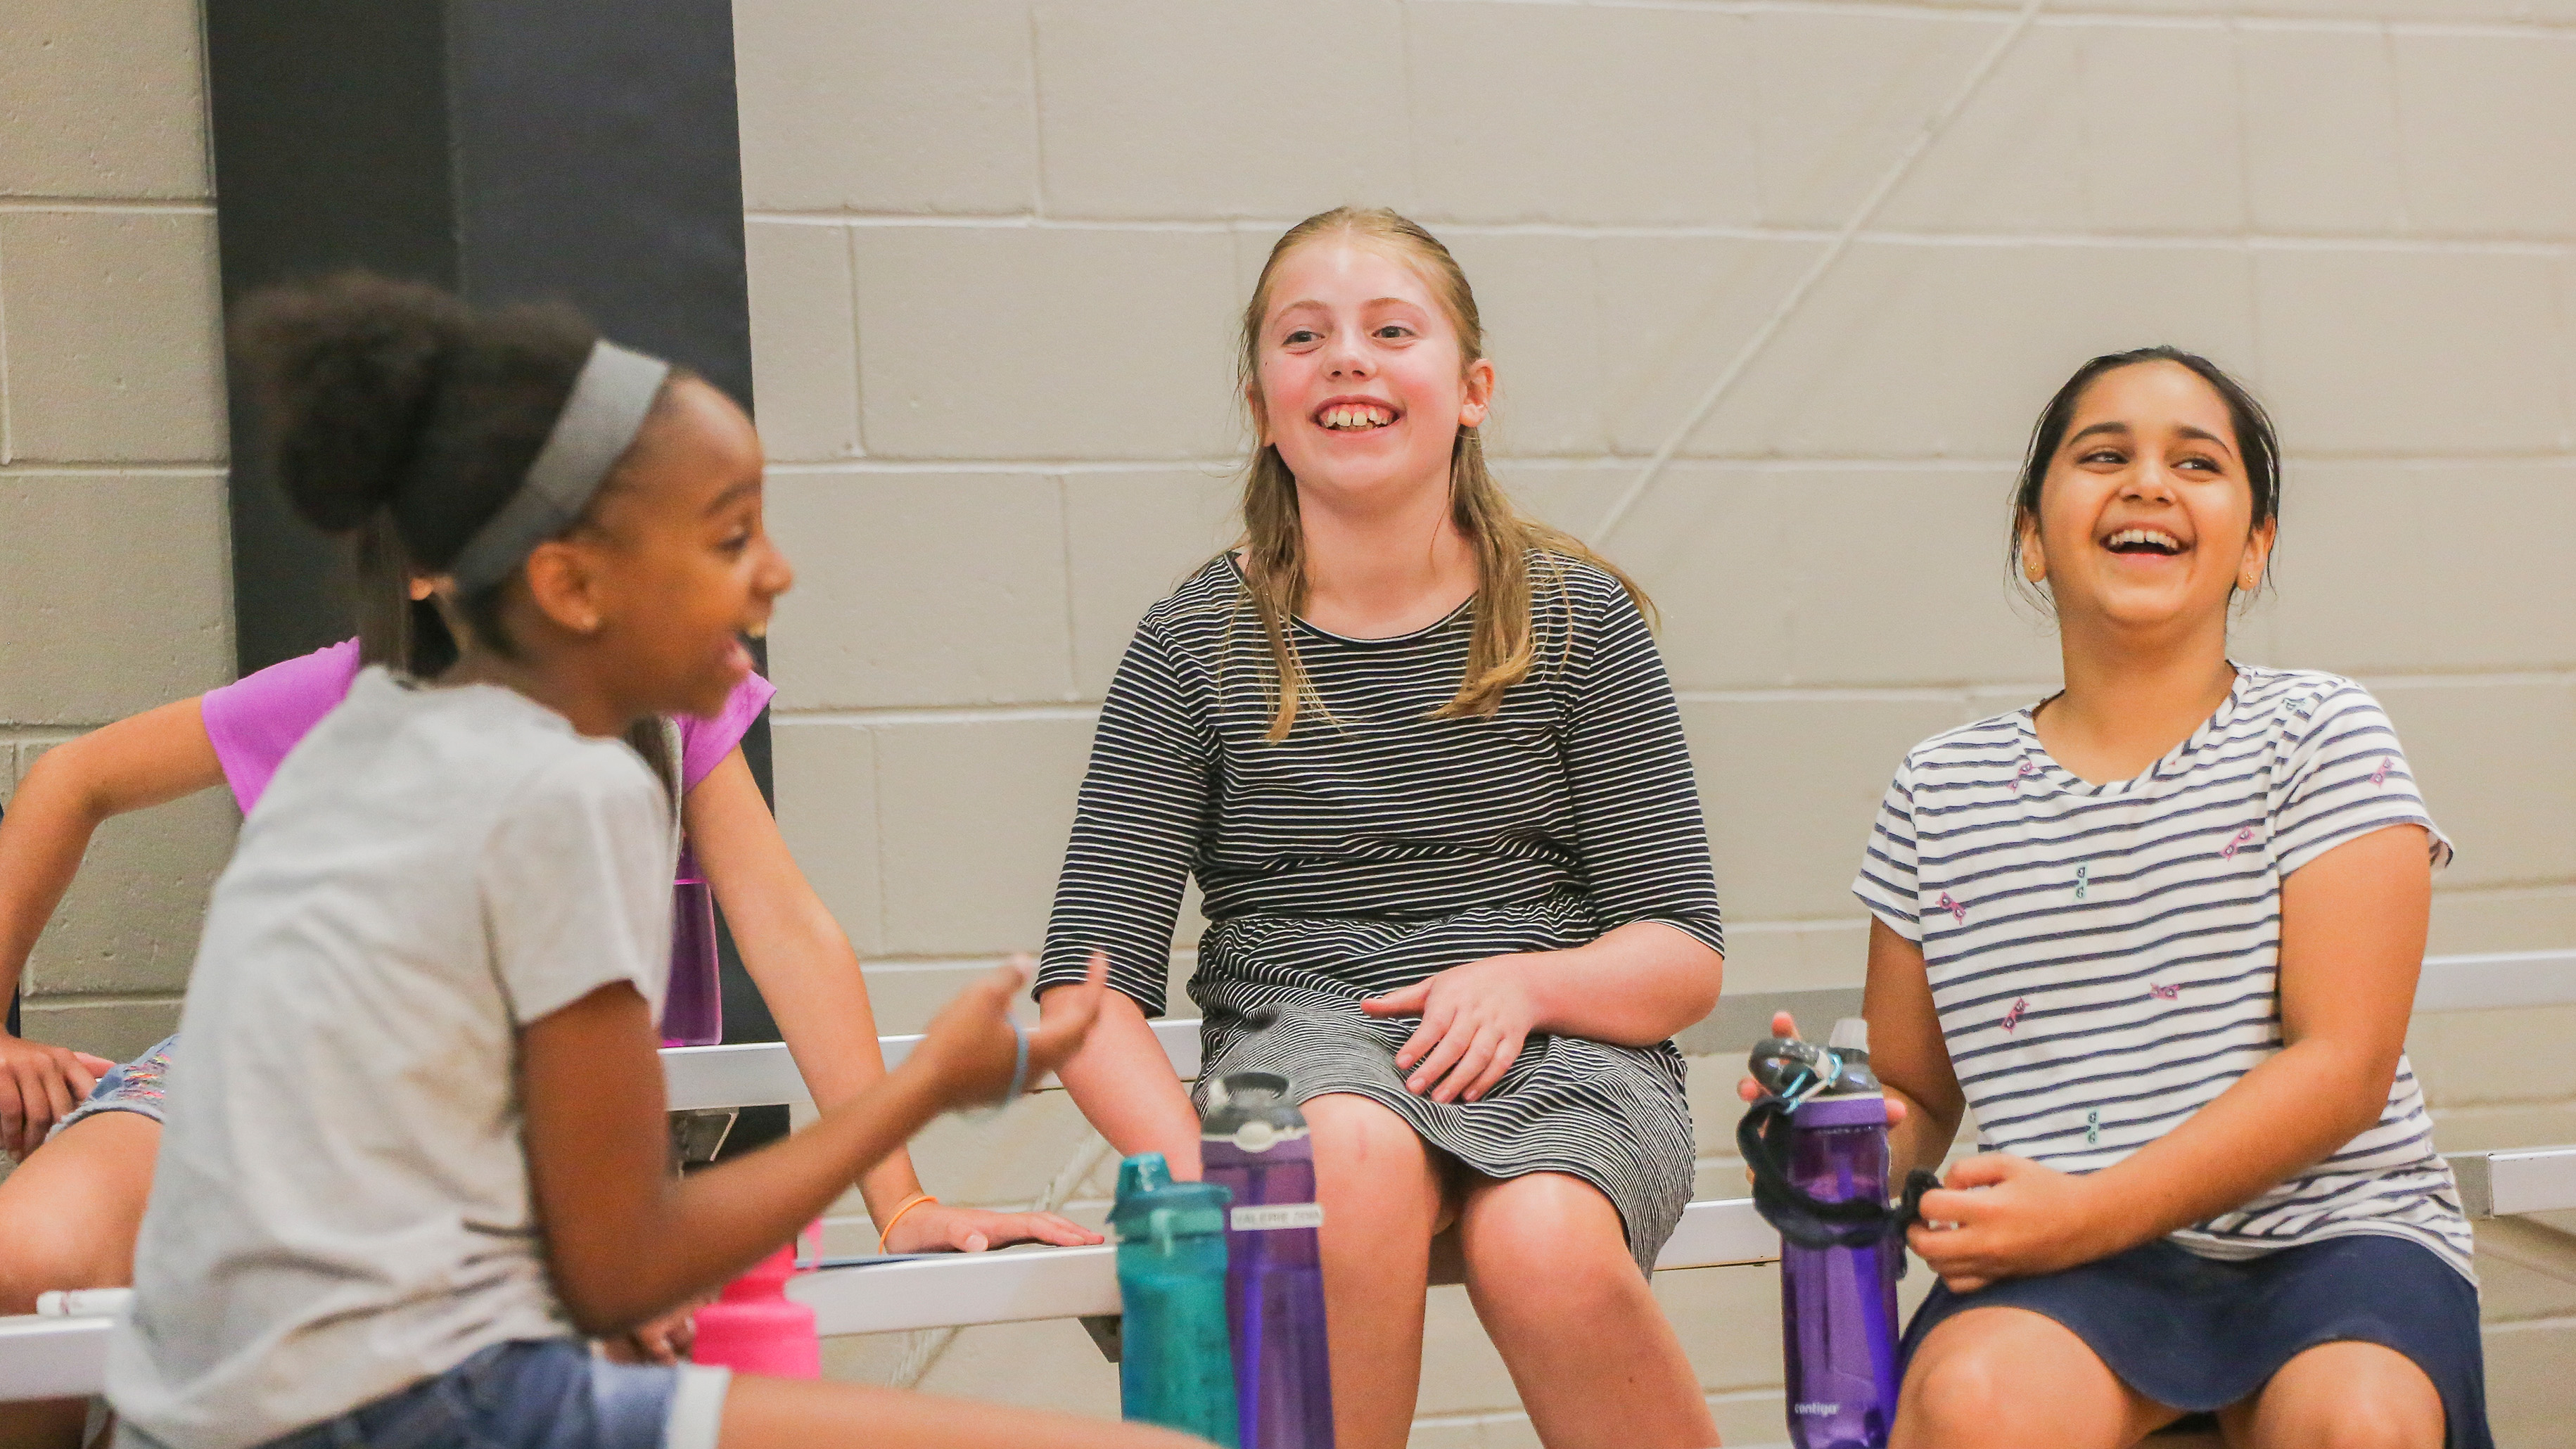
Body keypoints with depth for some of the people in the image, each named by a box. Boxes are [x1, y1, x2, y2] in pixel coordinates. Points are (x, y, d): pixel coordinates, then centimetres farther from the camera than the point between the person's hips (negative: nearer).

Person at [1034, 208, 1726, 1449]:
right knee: (1353, 1154, -36)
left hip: (1555, 1047, 0)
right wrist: (1192, 1167, -20)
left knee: (1545, 1250, -33)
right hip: (1301, 1032, 0)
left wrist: (1523, 981, -17)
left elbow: (1685, 955, 5)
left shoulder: (1577, 617, 5)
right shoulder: (1199, 645, 3)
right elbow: (1087, 980, -1)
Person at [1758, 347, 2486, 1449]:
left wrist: (2089, 1212, -16)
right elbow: (1913, 1095, 20)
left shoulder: (2320, 736, 4)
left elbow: (2343, 1068, -6)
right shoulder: (1942, 791, 13)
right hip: (2080, 1272, 1)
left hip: (2329, 1233, 0)